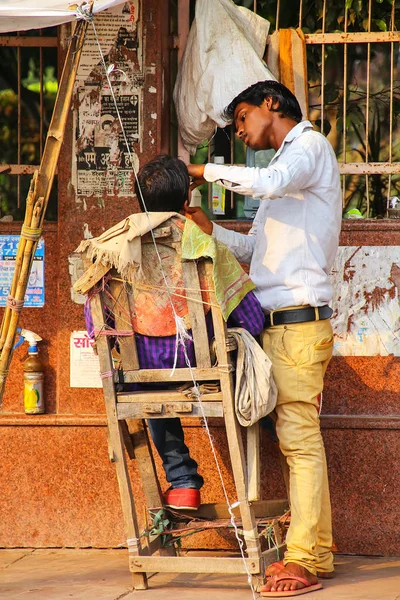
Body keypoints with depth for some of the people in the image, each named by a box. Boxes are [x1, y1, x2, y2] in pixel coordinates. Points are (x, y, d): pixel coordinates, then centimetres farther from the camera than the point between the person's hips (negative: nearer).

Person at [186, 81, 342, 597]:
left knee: (300, 438, -12)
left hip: (298, 318, -9)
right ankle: (314, 553, 9)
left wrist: (204, 171, -13)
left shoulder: (309, 144, -2)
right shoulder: (287, 161, 26)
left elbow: (270, 183, -25)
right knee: (296, 440, 7)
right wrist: (206, 227, 12)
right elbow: (254, 249, 26)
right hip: (277, 322, 9)